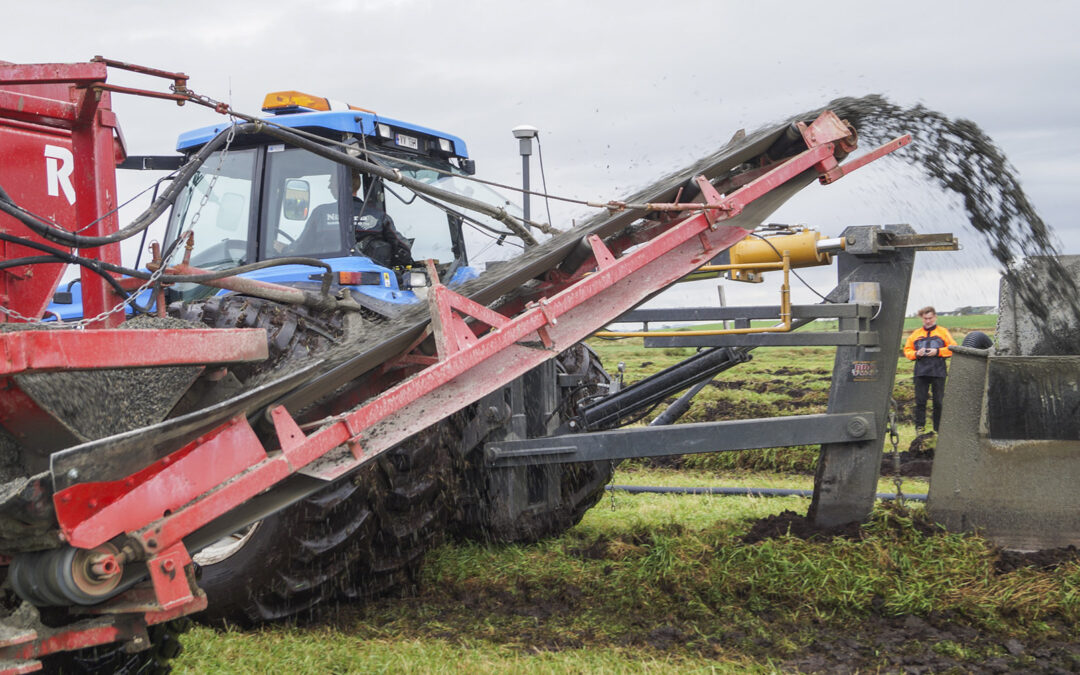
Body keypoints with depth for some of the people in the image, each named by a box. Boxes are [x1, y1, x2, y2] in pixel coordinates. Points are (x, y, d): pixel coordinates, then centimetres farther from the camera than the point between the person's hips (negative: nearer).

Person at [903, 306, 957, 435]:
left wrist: (938, 352, -9)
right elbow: (907, 350, 15)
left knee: (938, 401, 1)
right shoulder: (916, 334, 14)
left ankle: (938, 429, 9)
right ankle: (920, 427, 6)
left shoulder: (943, 332, 8)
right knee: (920, 400, 0)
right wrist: (916, 354, -5)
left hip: (938, 372, -2)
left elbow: (953, 348, 3)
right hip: (921, 372, 2)